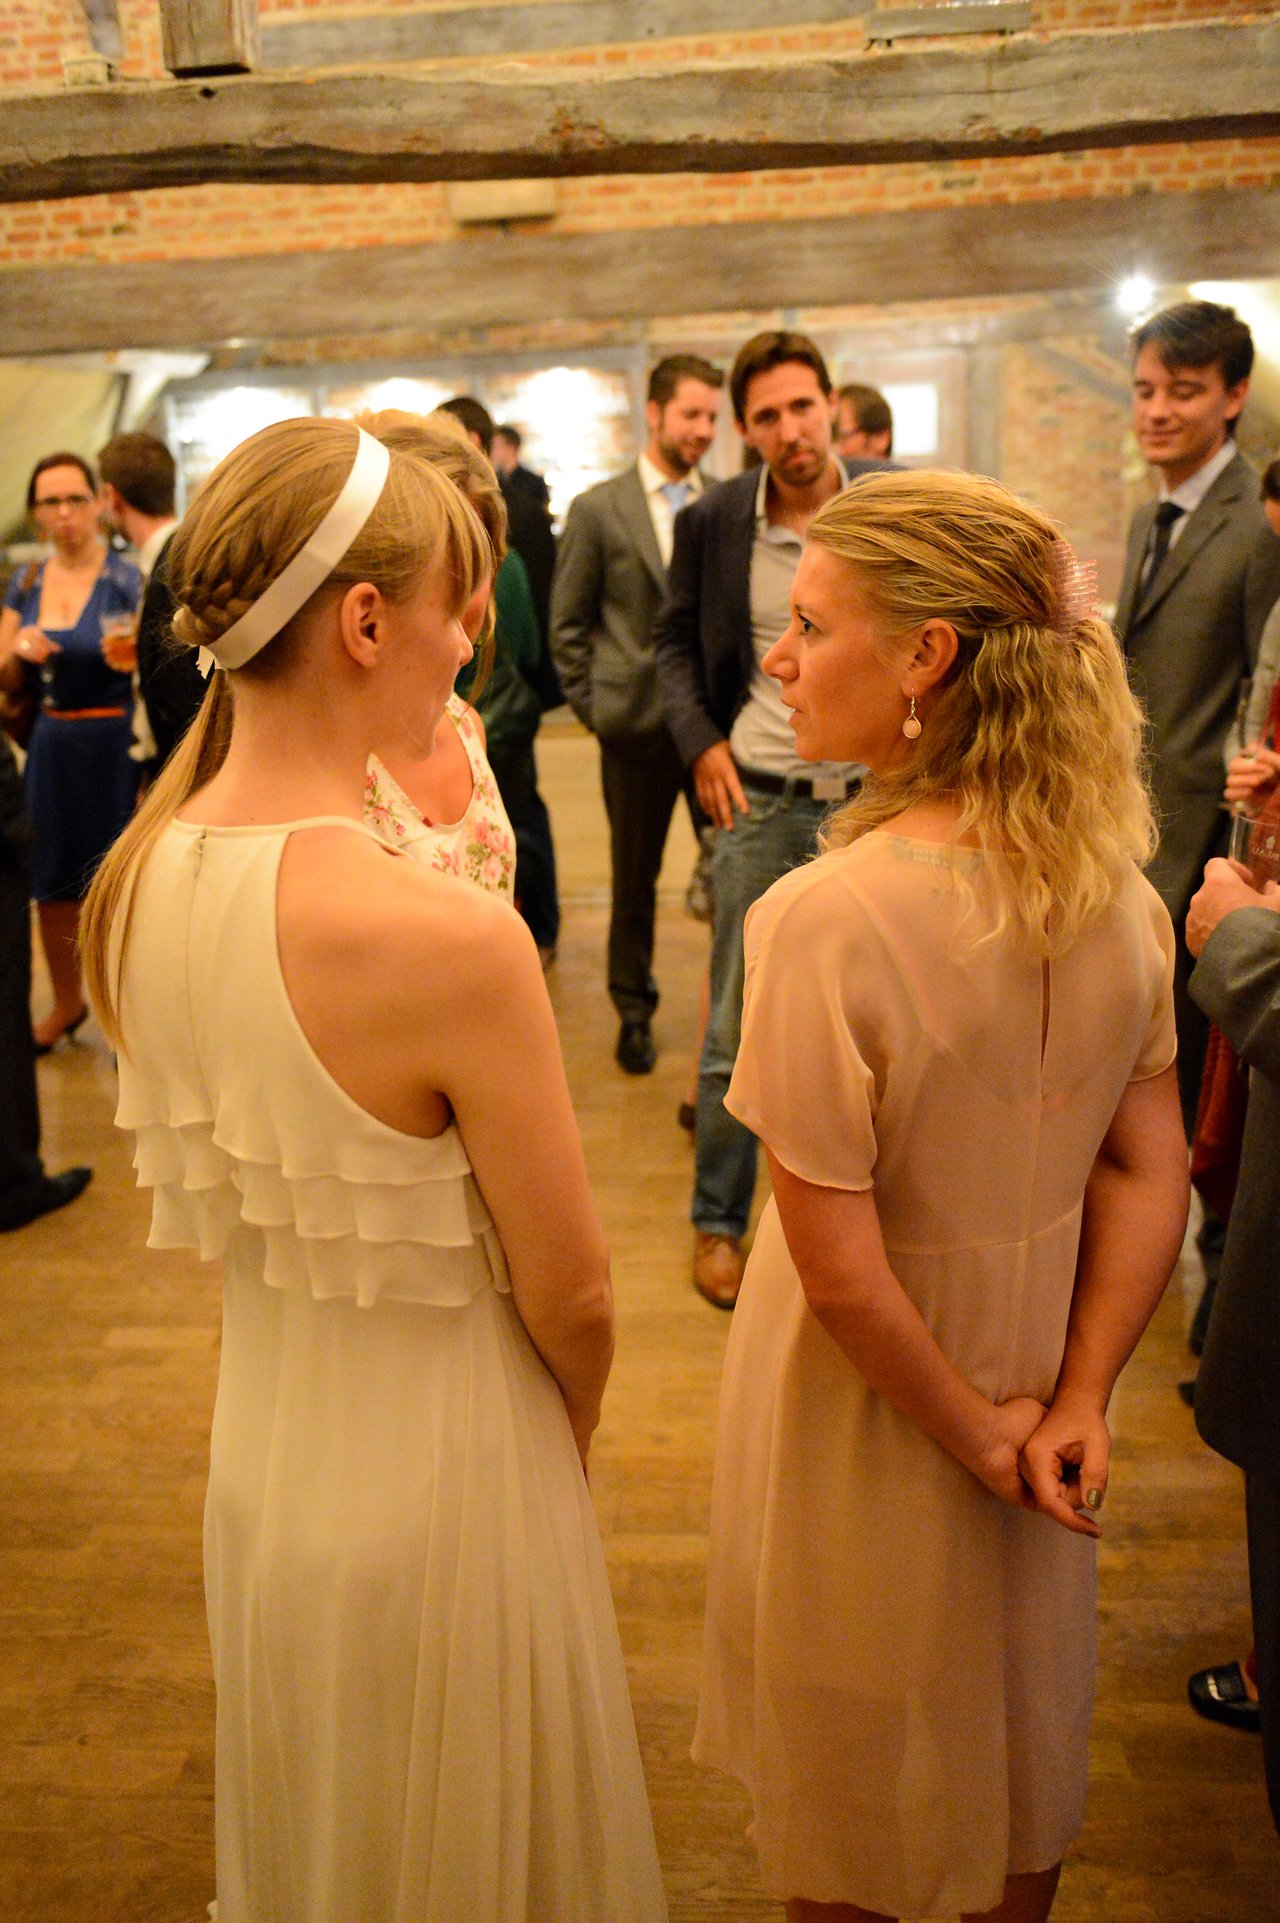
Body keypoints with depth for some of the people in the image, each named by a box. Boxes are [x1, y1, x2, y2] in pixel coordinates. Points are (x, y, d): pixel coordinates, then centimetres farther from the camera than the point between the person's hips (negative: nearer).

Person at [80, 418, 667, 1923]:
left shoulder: (131, 886, -9)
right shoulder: (449, 937, -31)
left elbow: (219, 1195, 3)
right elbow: (567, 1296, -18)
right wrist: (570, 1438, 3)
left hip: (255, 1447, 6)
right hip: (442, 1481, -6)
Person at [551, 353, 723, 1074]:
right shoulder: (599, 509, -1)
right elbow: (569, 625, 3)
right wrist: (594, 707, -1)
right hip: (638, 724, -1)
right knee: (635, 878, 11)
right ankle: (634, 1012, 27)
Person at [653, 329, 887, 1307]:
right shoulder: (713, 521, -1)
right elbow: (675, 640, 12)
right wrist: (701, 742, -3)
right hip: (759, 799, 0)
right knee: (736, 1034, 5)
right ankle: (718, 1223, 23)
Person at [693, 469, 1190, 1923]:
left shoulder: (824, 918, -30)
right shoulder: (1110, 884, -10)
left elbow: (841, 1270, -26)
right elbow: (1151, 1173, -6)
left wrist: (975, 1433, -12)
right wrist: (1076, 1402, -5)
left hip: (871, 1409, -5)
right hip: (1030, 1366, 6)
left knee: (850, 1777, 22)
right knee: (1015, 1733, 30)